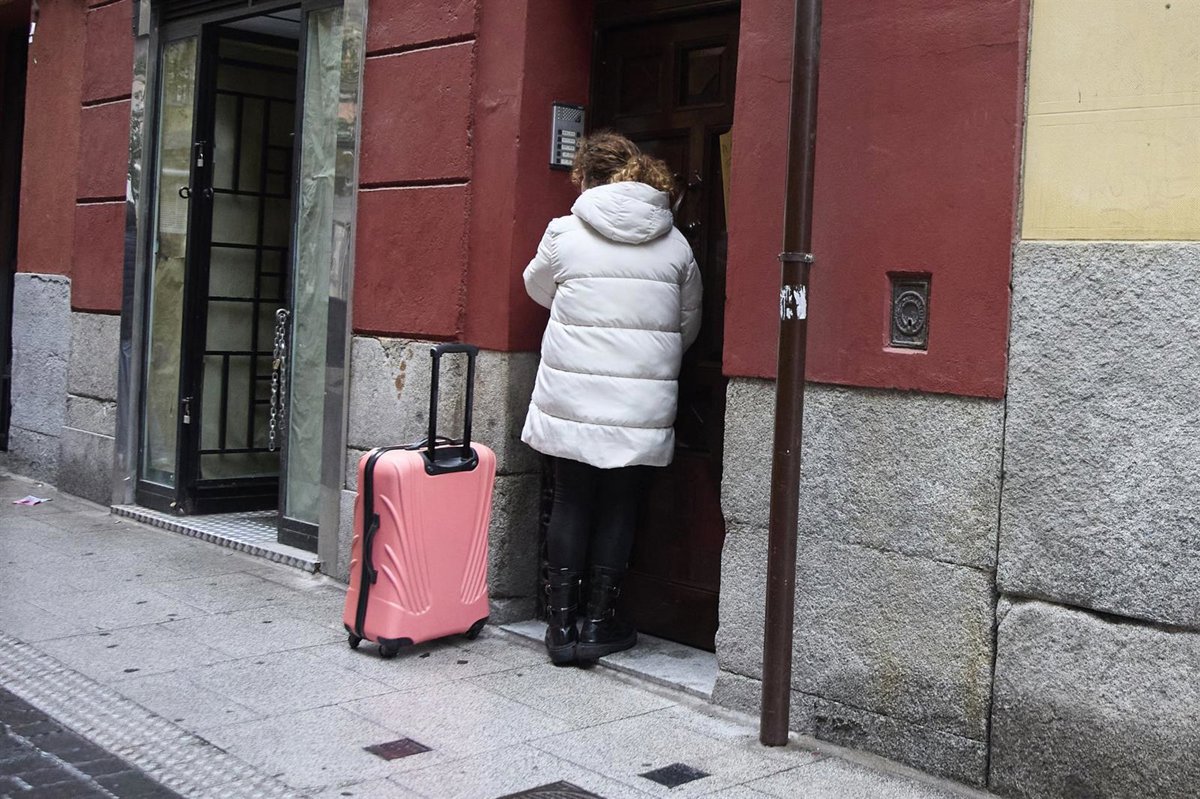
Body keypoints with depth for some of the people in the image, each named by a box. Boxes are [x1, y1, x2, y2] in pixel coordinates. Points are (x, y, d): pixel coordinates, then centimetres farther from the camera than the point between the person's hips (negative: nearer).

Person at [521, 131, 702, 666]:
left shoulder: (565, 233, -4)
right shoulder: (675, 244, 3)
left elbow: (539, 288, 15)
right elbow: (689, 323, 13)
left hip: (571, 396, -1)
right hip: (643, 402, 1)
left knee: (571, 501, 10)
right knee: (619, 506, 10)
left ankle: (561, 622, 13)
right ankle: (599, 624, 15)